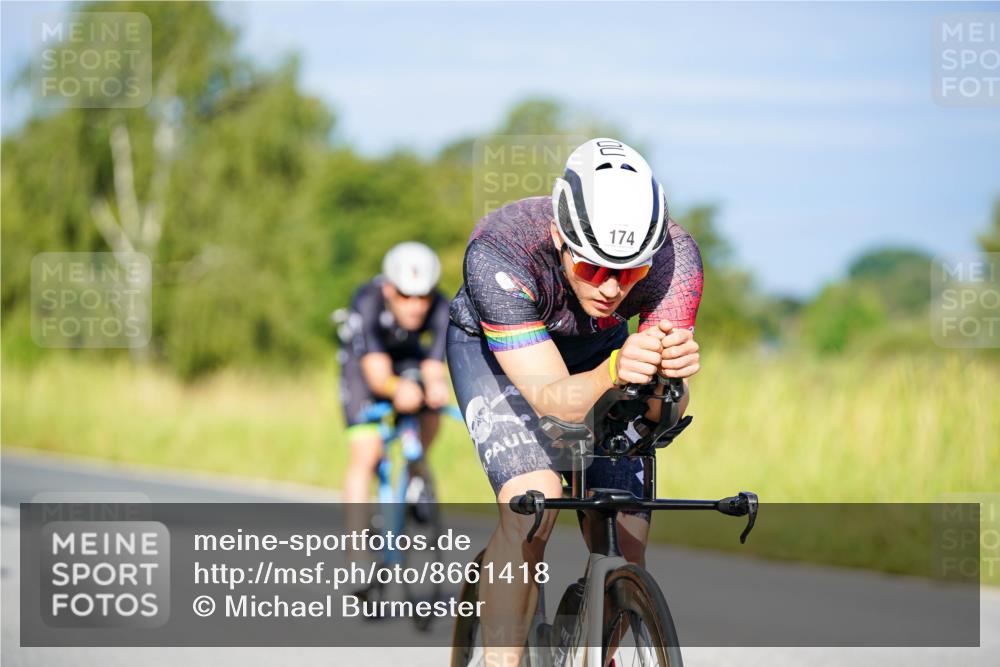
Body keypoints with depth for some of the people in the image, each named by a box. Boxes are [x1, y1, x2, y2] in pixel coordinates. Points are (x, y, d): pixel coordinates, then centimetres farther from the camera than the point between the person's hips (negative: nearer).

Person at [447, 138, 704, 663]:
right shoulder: (499, 251, -39)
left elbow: (662, 414, -32)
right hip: (491, 348, -3)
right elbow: (554, 399, -42)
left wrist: (668, 377, -55)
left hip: (595, 350, 3)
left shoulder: (673, 257, -32)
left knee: (627, 541, -11)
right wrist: (613, 374, -63)